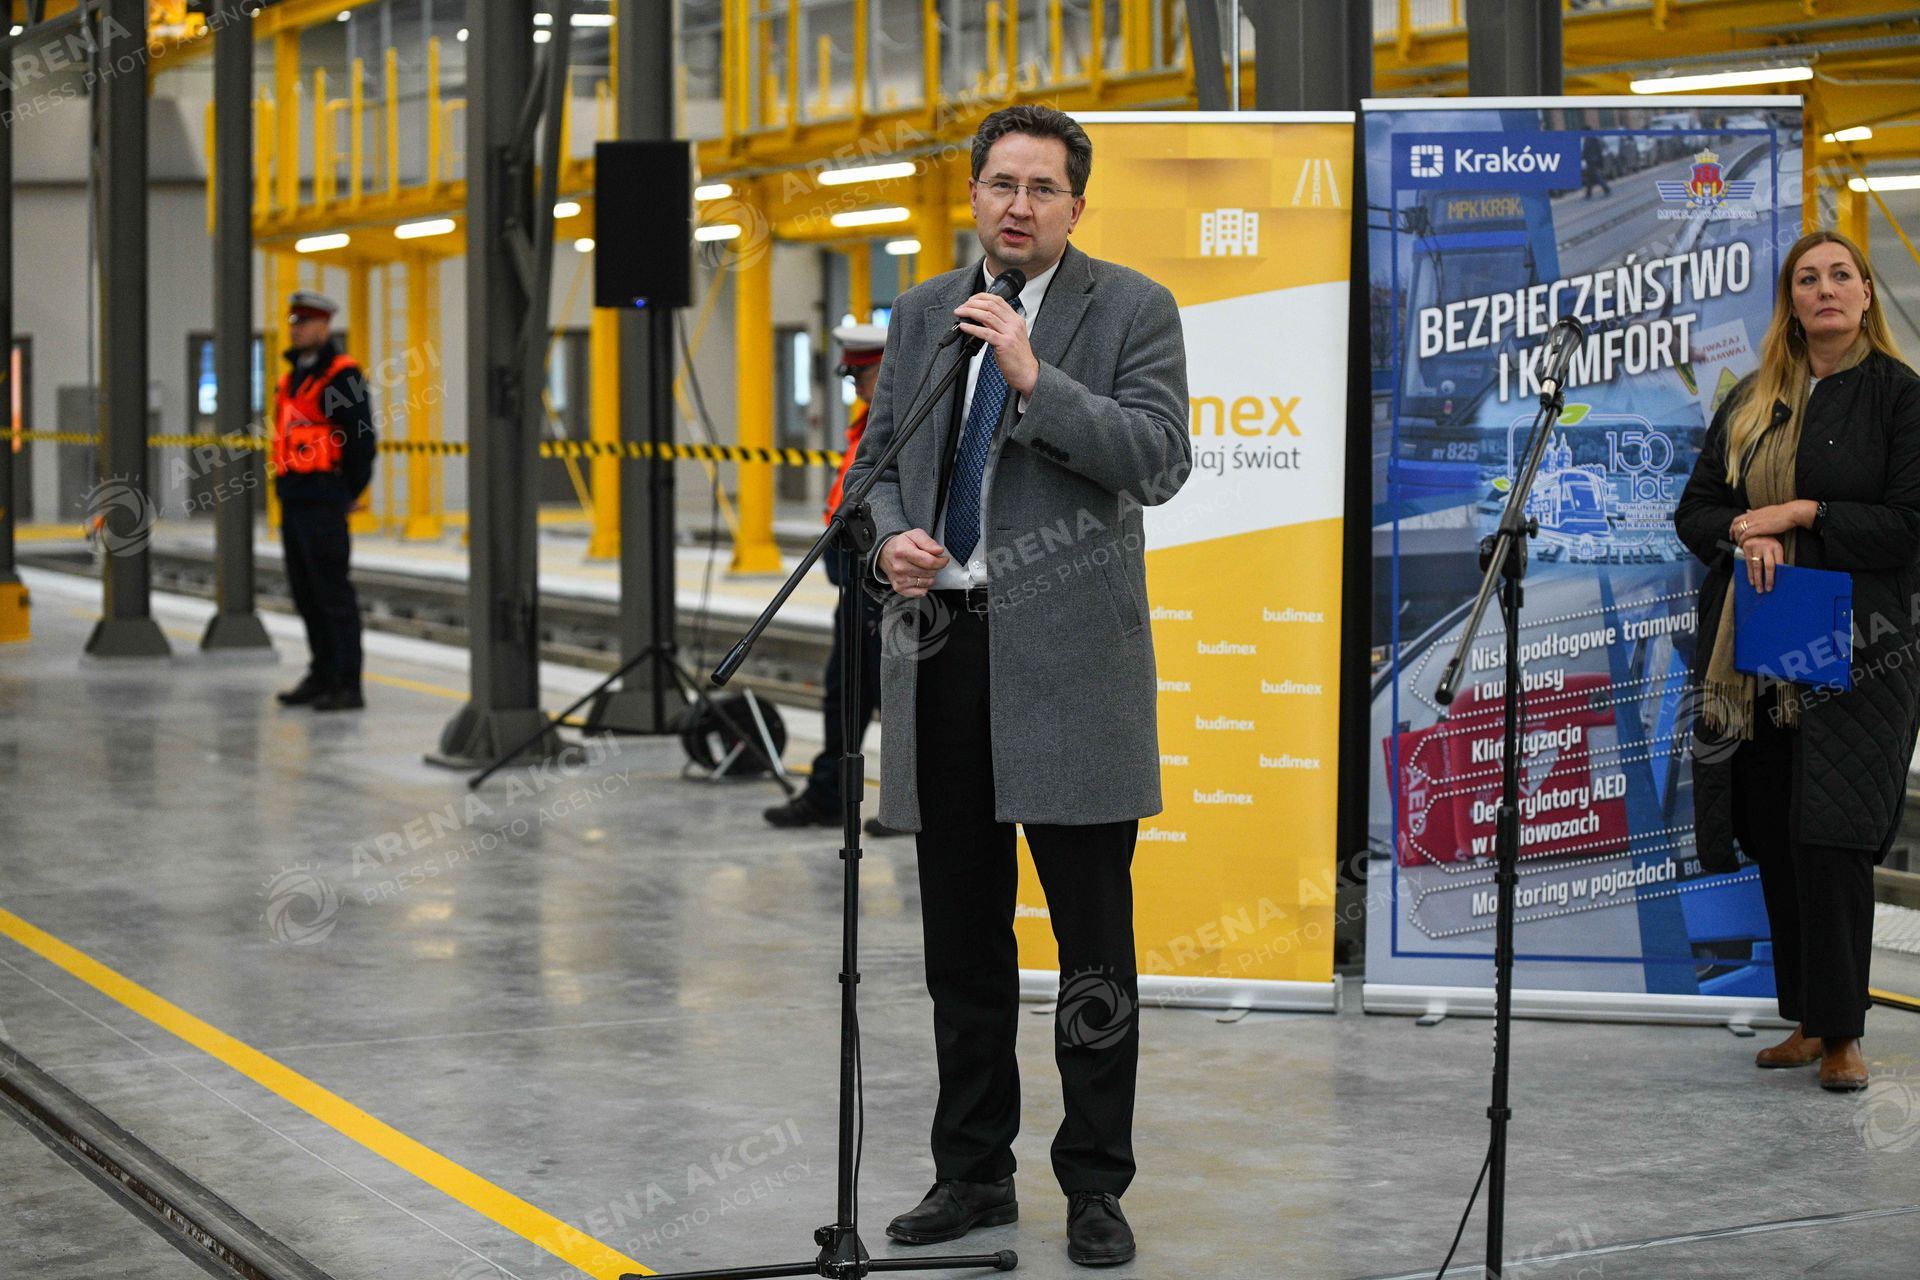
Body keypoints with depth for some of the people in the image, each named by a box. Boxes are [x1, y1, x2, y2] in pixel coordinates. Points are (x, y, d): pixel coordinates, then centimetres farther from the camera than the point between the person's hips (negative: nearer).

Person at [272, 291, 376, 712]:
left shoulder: (341, 374, -10)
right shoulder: (293, 376, 18)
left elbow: (361, 440, -12)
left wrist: (347, 494, -10)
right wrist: (284, 485, 15)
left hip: (324, 502, -9)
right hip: (292, 500, 9)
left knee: (332, 591, -9)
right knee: (305, 593, 13)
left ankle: (347, 685, -8)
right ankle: (322, 675, 21)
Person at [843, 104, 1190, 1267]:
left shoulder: (1132, 310, -1)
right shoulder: (923, 314, 13)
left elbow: (1159, 461, -11)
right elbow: (880, 458, 17)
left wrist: (1035, 379, -17)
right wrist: (890, 537, -4)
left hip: (1068, 659, -4)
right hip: (942, 646, 5)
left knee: (1095, 941, 0)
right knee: (962, 939, 12)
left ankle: (1097, 1187, 10)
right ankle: (974, 1172, 22)